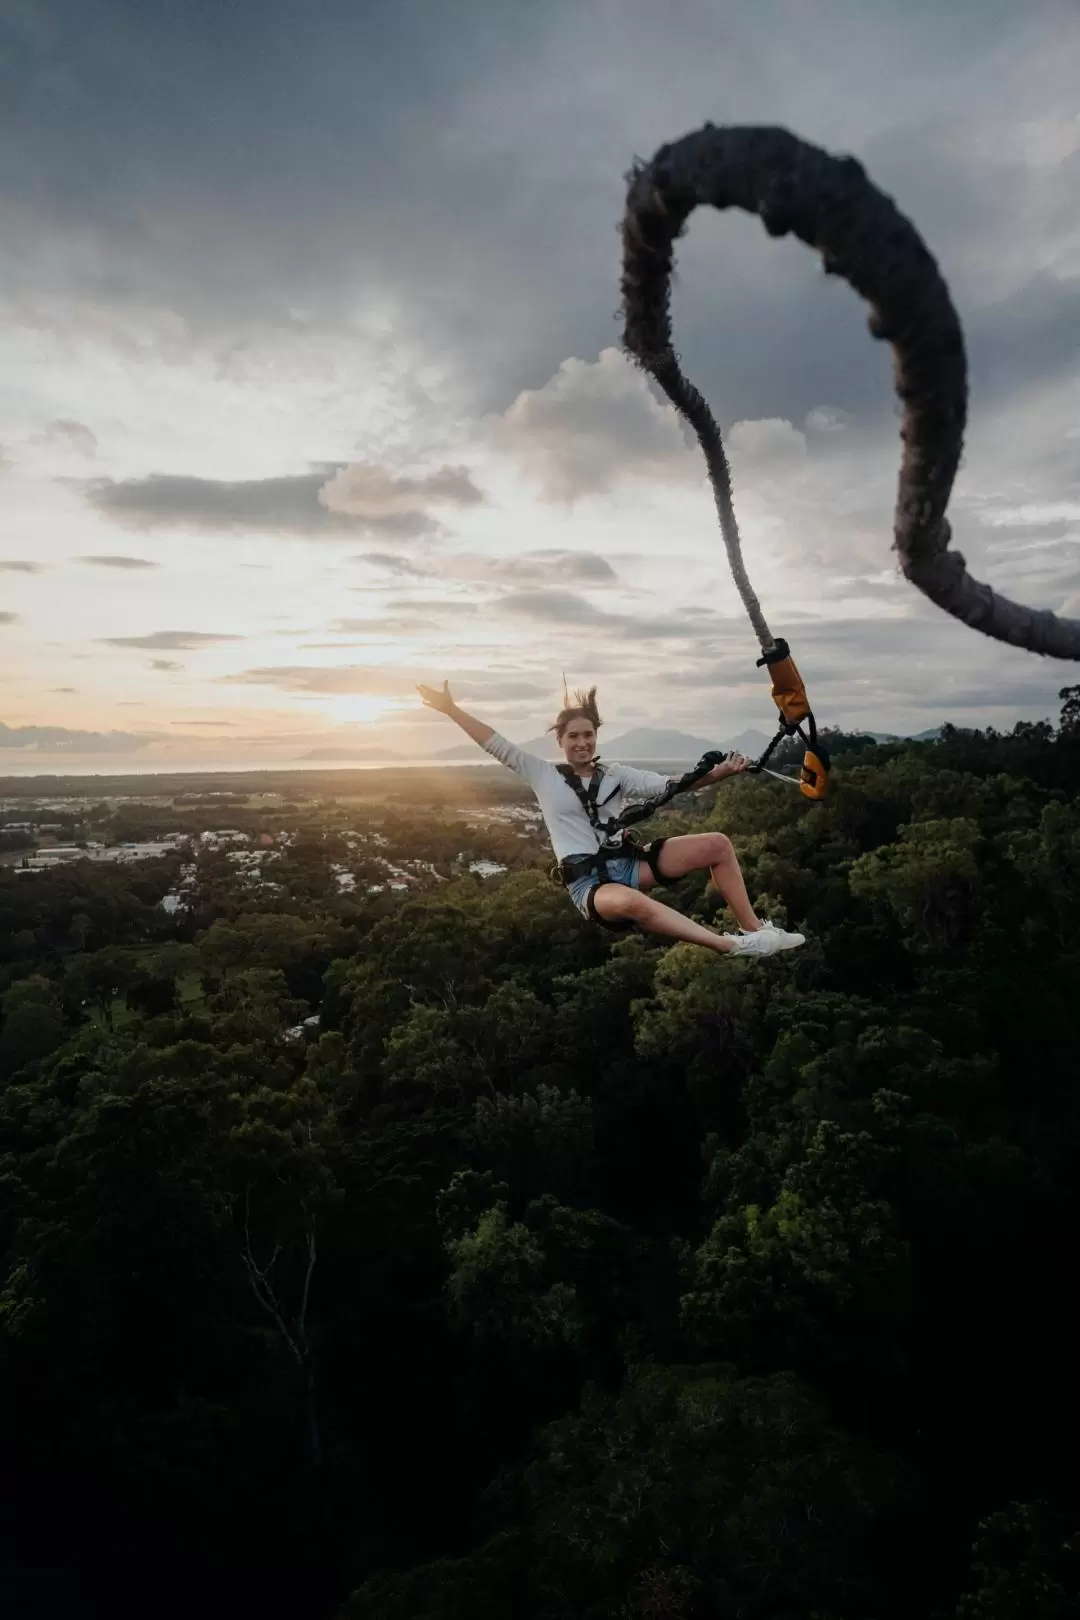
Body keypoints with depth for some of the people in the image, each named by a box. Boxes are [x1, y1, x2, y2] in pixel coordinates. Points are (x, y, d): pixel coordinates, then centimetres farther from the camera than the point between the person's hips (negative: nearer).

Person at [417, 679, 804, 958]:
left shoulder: (615, 775, 12)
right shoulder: (544, 776, 4)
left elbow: (669, 785, 4)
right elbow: (498, 746, 1)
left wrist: (719, 773, -8)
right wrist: (450, 709, -3)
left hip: (630, 863, 5)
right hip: (589, 883, -5)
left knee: (717, 844, -8)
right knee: (630, 903, -43)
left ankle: (755, 929, -5)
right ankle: (734, 945, -40)